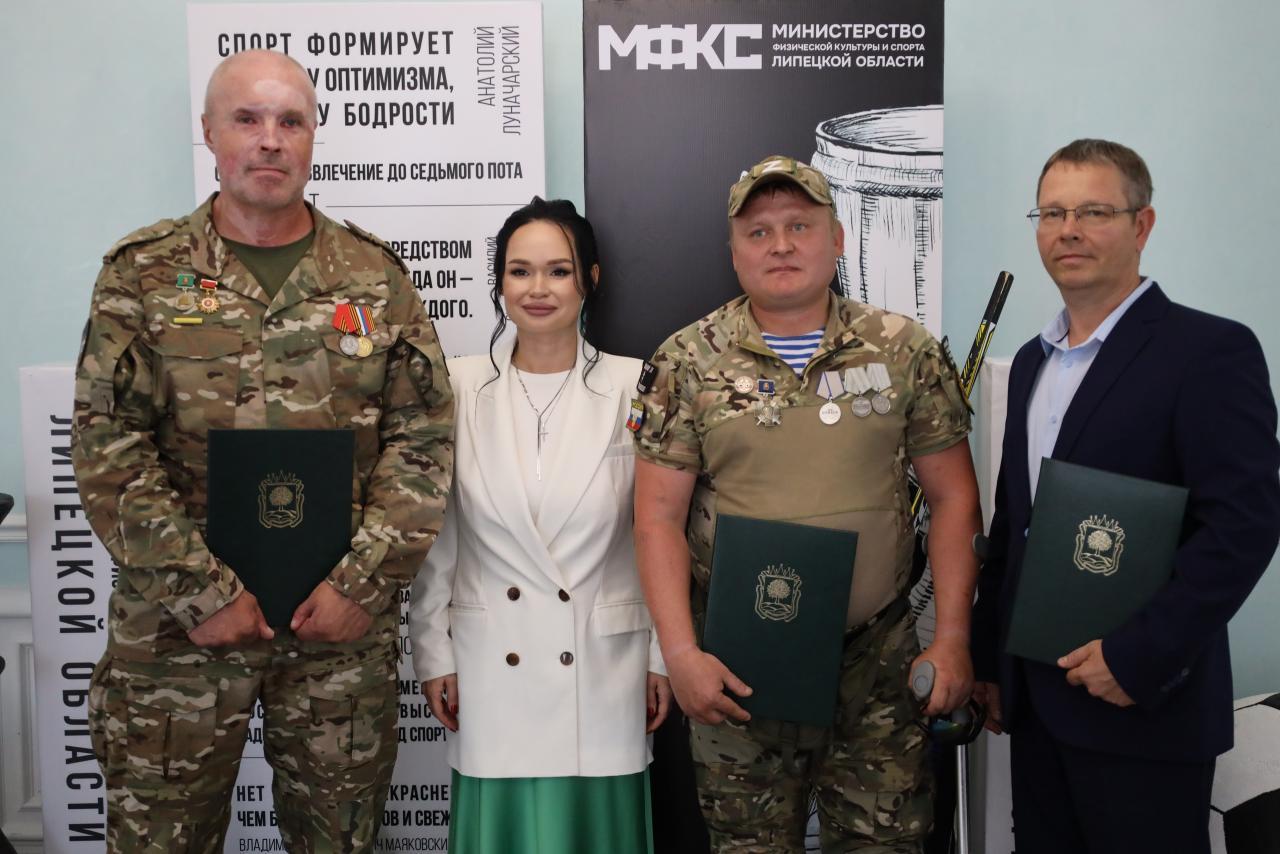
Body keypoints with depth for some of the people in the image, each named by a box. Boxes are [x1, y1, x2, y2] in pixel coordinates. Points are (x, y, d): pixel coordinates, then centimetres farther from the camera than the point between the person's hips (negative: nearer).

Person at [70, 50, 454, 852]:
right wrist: (203, 593, -11)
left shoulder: (376, 275, 4)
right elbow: (108, 448, -5)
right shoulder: (142, 273, 1)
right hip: (179, 621, -1)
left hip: (344, 616, 1)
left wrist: (365, 582, -8)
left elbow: (424, 435, 0)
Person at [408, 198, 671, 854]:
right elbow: (434, 537, 4)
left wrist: (664, 656, 2)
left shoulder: (633, 388, -3)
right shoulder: (459, 387, 0)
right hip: (492, 670, 1)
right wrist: (433, 653, 3)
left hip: (603, 670, 0)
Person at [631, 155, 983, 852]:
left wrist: (953, 639, -2)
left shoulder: (906, 351, 1)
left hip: (877, 661, 1)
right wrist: (680, 652, -11)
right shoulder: (687, 362, -2)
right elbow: (659, 516, -4)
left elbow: (953, 498, 3)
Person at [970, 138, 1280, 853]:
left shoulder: (1209, 351, -10)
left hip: (1144, 702, -6)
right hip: (1034, 699, 7)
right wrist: (989, 662, 14)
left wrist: (1138, 657, -19)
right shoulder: (1033, 361, 12)